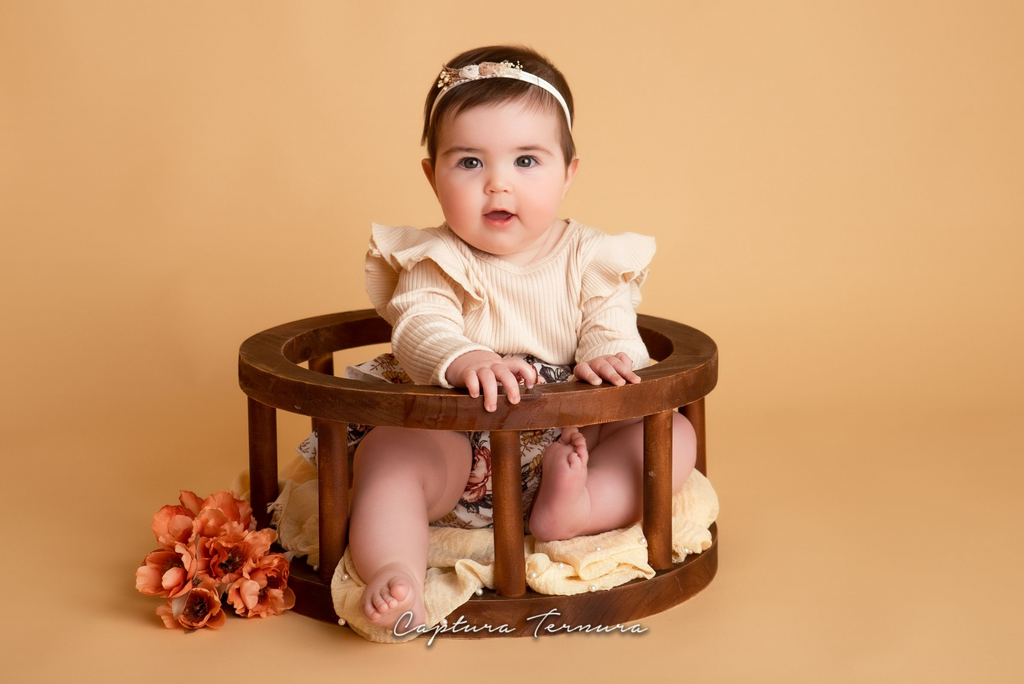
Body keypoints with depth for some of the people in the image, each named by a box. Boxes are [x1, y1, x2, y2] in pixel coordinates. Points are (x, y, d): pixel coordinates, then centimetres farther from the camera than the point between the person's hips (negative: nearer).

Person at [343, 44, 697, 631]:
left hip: (567, 440, 3)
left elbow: (612, 325, -3)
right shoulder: (435, 262, -2)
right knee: (387, 453, -30)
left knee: (672, 434, -14)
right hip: (453, 439, -2)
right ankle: (395, 574, -44)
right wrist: (464, 361, -43)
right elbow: (419, 327, -19)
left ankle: (574, 509, -34)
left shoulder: (587, 257, 4)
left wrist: (606, 360, -30)